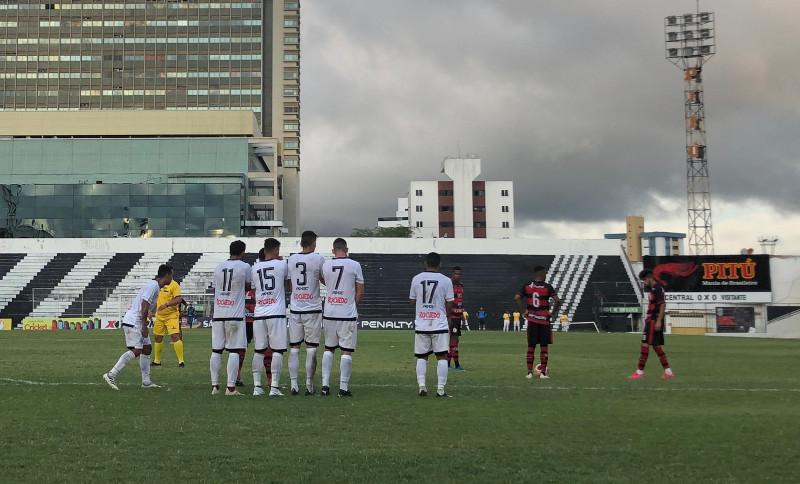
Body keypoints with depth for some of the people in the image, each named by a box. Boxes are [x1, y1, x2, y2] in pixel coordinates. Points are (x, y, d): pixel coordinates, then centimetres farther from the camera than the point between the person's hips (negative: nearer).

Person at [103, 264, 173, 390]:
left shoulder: (154, 285, 17)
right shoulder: (153, 286, -14)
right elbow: (144, 307, -21)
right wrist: (144, 326, -19)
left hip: (137, 322, 11)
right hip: (133, 322, -11)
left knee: (147, 348, 9)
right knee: (136, 350, -15)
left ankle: (146, 381, 12)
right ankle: (111, 375, -13)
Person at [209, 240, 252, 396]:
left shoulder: (218, 267, 10)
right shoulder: (245, 267, -4)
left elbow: (215, 289, 16)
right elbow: (248, 288, 8)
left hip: (218, 315, 5)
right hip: (235, 315, -5)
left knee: (216, 350, 8)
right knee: (234, 351, -2)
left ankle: (214, 386, 10)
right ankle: (231, 387, -5)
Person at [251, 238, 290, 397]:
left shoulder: (255, 268, 9)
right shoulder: (282, 265, 0)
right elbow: (288, 284, 14)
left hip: (259, 314, 4)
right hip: (276, 313, -4)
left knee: (259, 350, 9)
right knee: (277, 350, -1)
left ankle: (257, 386, 10)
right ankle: (274, 387, -3)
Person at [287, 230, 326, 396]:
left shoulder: (291, 259, 5)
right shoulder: (318, 259, -6)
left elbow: (289, 282, 14)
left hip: (295, 310, 3)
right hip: (313, 309, -3)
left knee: (294, 348, 7)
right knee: (311, 348, 4)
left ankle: (294, 385, 4)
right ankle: (309, 385, 7)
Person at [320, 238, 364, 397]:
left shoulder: (325, 265, 3)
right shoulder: (354, 265, -5)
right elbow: (360, 291, -2)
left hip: (329, 313, 3)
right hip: (348, 314, -3)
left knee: (328, 349, 14)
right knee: (347, 351, 3)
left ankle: (325, 385, 10)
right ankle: (343, 387, 2)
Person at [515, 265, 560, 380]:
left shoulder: (527, 286, 3)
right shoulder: (547, 287, -7)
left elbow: (517, 298, -3)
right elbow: (557, 301, -15)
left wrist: (524, 310, 3)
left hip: (531, 320, 3)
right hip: (544, 319, -3)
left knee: (531, 346, 8)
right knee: (544, 347, 5)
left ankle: (529, 372, 8)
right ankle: (543, 372, 5)